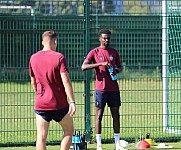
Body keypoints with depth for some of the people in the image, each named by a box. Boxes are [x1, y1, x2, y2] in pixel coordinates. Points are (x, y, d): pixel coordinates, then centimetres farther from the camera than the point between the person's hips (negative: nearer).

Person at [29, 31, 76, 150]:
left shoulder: (33, 58, 5)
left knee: (41, 136, 1)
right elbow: (66, 81, -16)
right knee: (69, 131, 15)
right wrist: (72, 102, -15)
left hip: (41, 104, 3)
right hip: (60, 104, -3)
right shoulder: (59, 57, -8)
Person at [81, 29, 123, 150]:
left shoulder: (114, 52, 11)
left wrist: (117, 70, -4)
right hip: (101, 89, -4)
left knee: (116, 115, 4)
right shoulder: (94, 52, -2)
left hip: (113, 89, 4)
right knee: (99, 115, 0)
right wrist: (100, 64, -22)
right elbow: (83, 67, -13)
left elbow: (120, 66, 21)